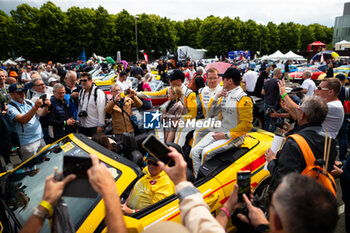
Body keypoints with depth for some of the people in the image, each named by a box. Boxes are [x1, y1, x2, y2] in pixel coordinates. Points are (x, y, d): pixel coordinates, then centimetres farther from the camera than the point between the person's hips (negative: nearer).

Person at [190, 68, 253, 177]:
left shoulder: (243, 99, -13)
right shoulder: (224, 95, 11)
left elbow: (247, 125, -16)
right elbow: (211, 114, 12)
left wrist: (226, 135, -18)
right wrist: (216, 97, -2)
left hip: (234, 136, -7)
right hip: (220, 131, 7)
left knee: (206, 152, -25)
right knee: (195, 151, -8)